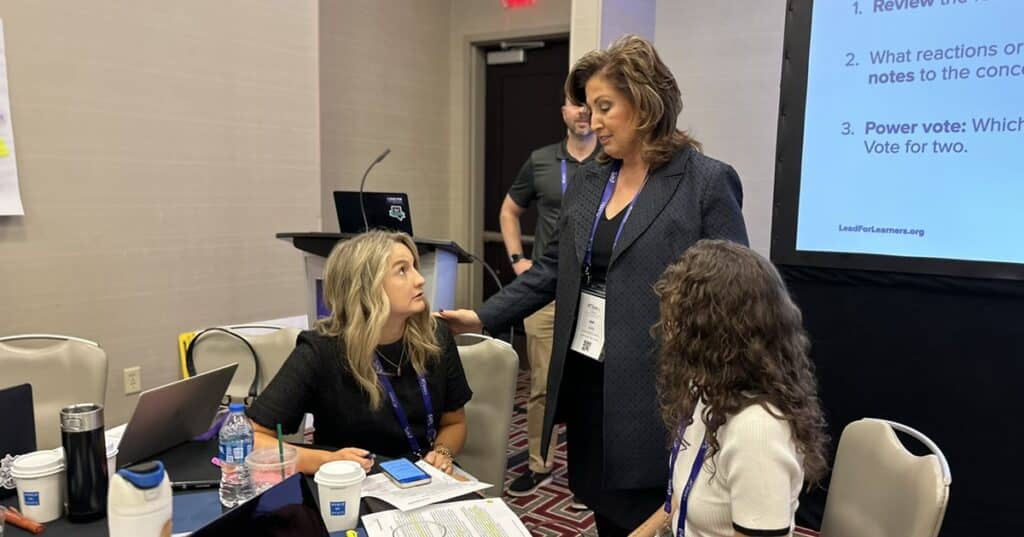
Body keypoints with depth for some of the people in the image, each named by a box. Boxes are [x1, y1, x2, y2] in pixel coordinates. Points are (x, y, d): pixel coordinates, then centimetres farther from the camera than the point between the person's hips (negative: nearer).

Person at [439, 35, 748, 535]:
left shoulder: (708, 182, -9)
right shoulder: (587, 181, 9)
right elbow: (553, 268, 12)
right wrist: (483, 316, 5)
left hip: (653, 389, -6)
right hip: (584, 378, 6)